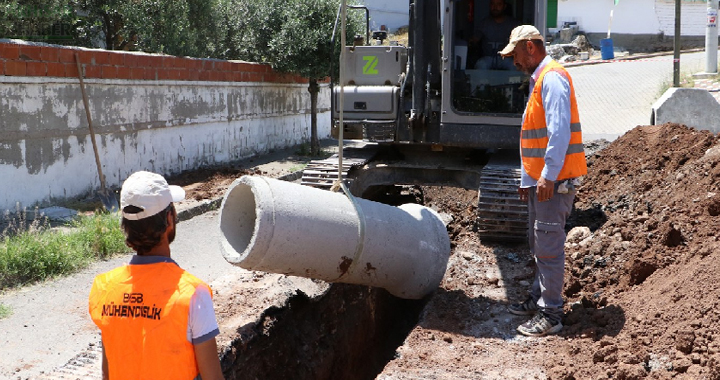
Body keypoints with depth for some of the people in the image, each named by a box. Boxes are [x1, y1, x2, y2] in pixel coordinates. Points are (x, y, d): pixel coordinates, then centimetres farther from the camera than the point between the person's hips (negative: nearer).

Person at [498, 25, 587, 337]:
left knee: (549, 246, -6)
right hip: (540, 180, 10)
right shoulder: (538, 81, 19)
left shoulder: (553, 78, -13)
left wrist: (549, 176, -23)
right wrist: (527, 179, 21)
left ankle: (550, 315, 1)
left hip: (555, 180, -10)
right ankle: (539, 299, 30)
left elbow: (559, 131, -23)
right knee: (538, 242, 18)